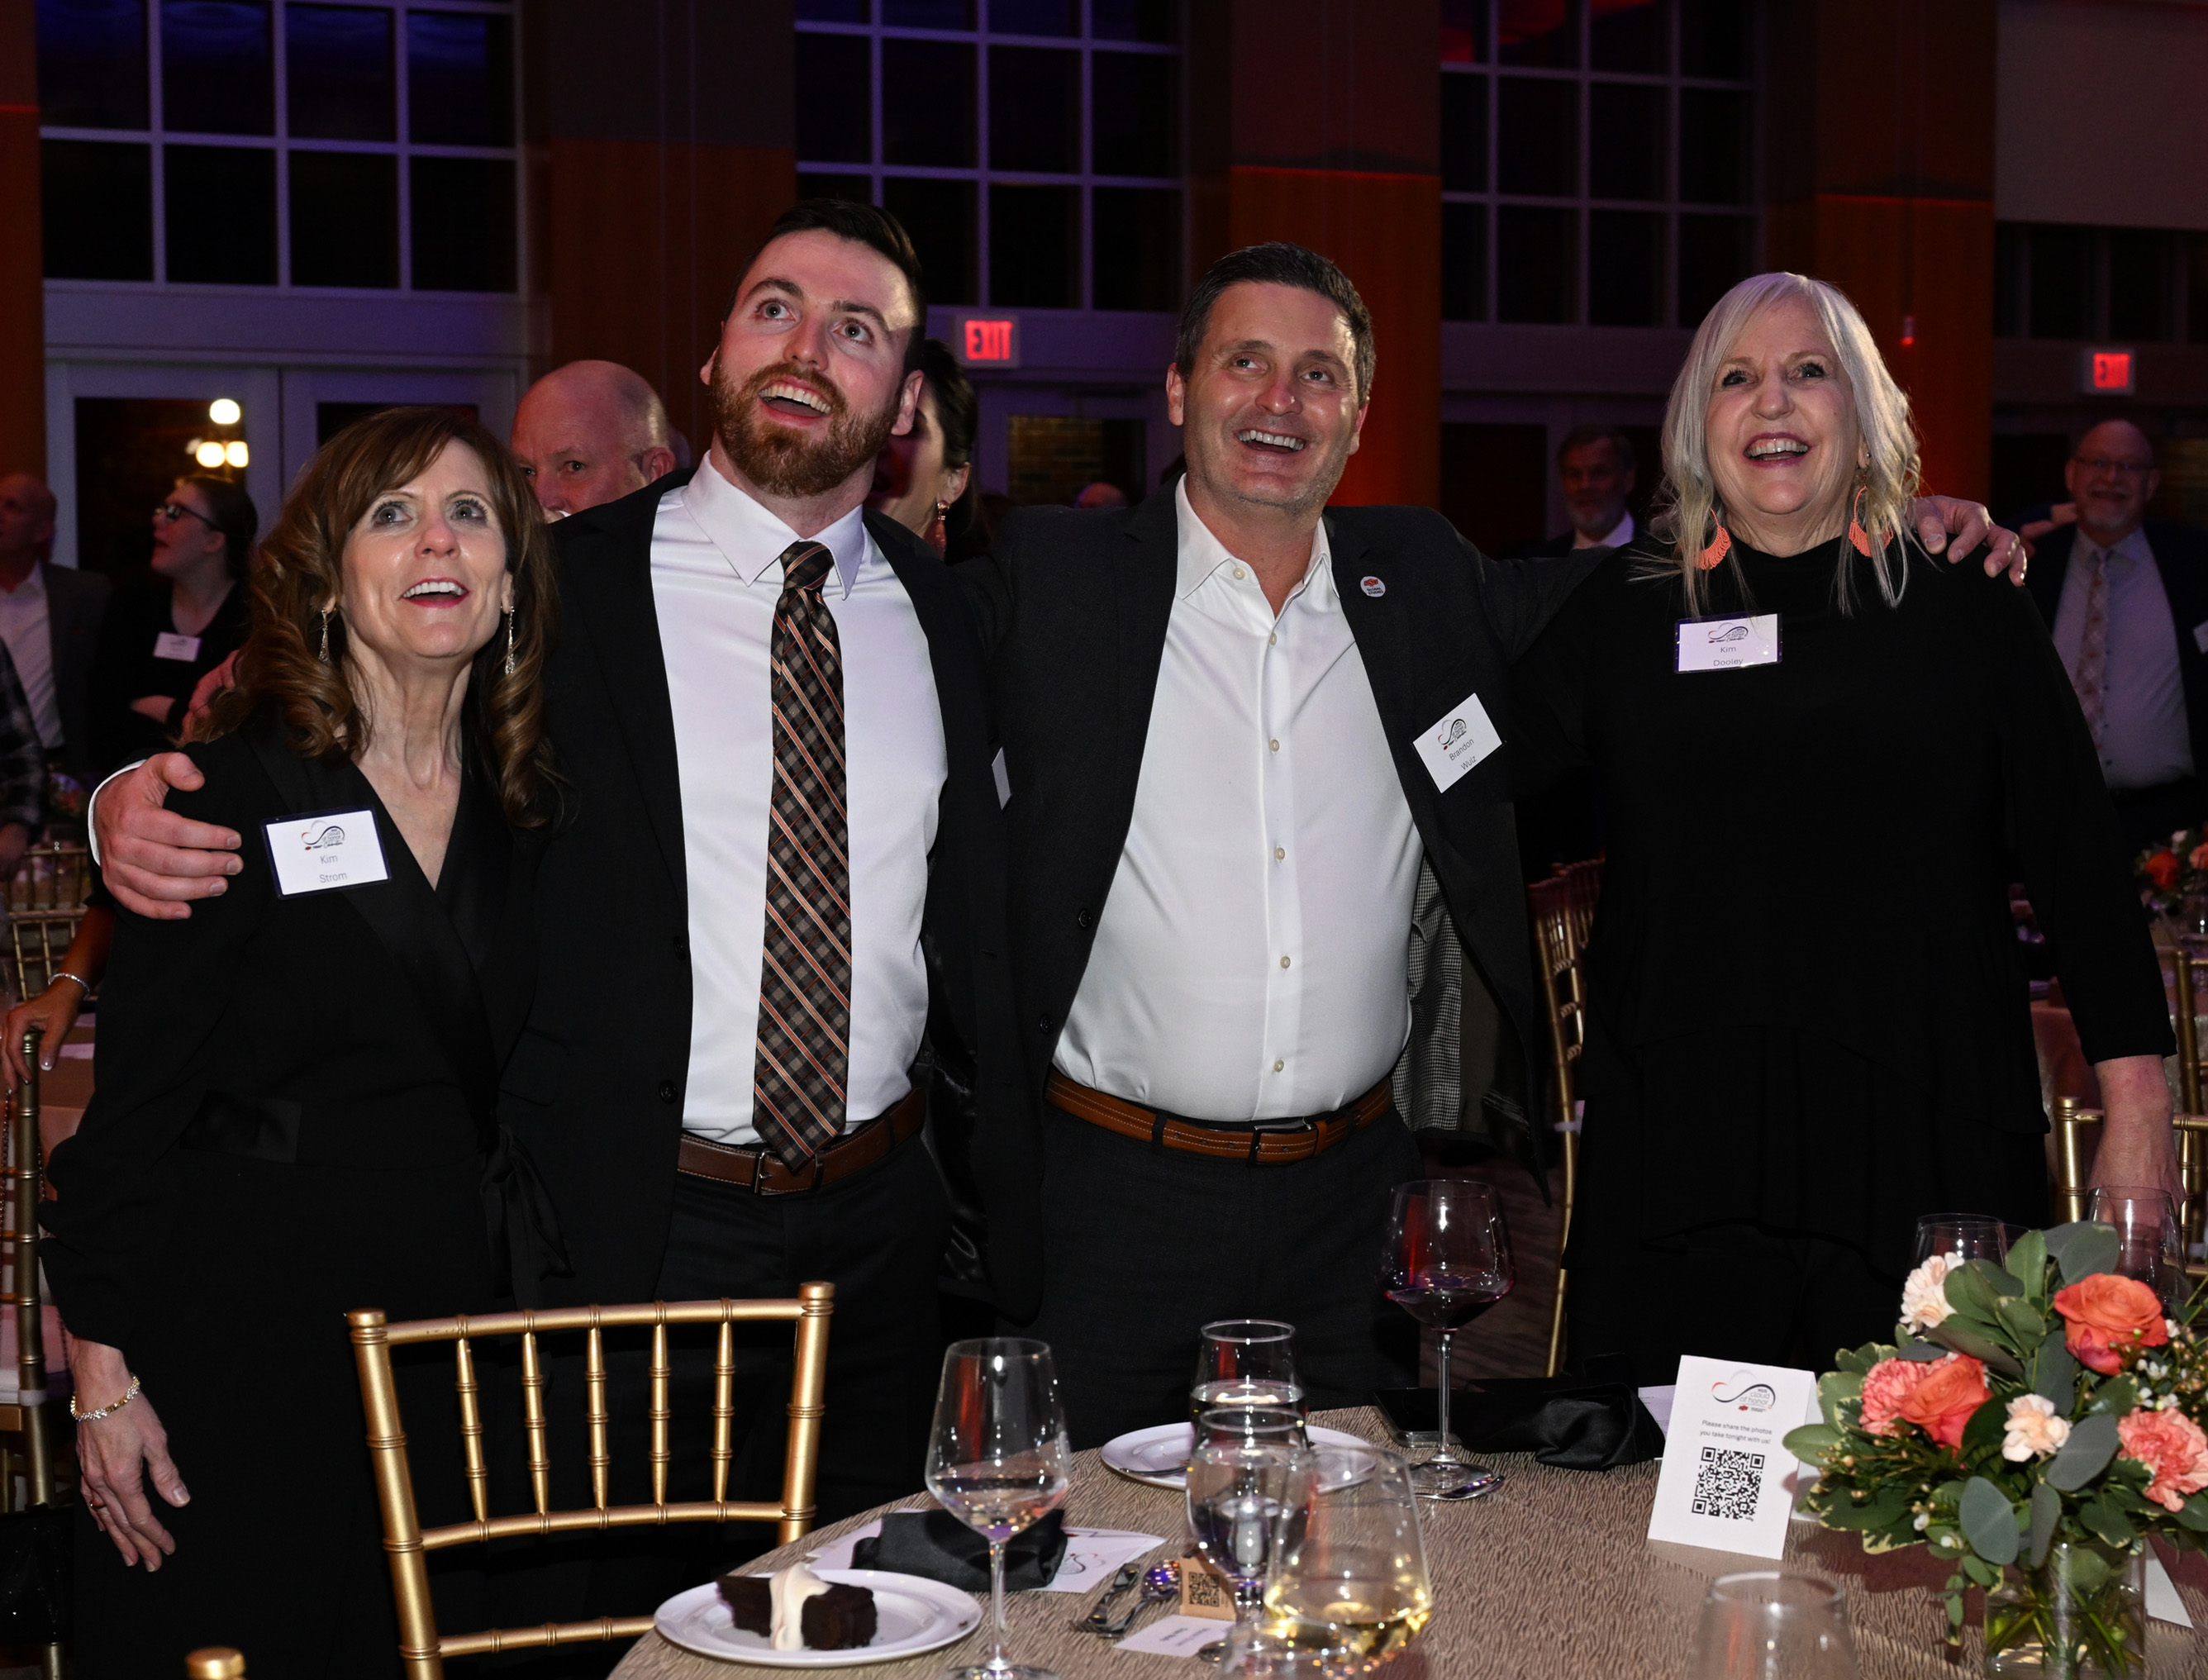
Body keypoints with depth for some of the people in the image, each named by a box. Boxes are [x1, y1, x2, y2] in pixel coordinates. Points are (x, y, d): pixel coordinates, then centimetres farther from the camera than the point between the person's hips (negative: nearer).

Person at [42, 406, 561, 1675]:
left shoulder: (529, 806, 7)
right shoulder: (234, 793, -9)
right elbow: (133, 1101, -8)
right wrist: (104, 1374, -10)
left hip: (456, 1319, 5)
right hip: (247, 1320, -5)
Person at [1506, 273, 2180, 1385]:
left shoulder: (1966, 612, 7)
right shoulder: (1619, 615, 10)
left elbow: (2081, 869, 5)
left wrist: (2137, 1115, 1)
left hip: (1925, 1166, 0)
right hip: (1679, 1159, 1)